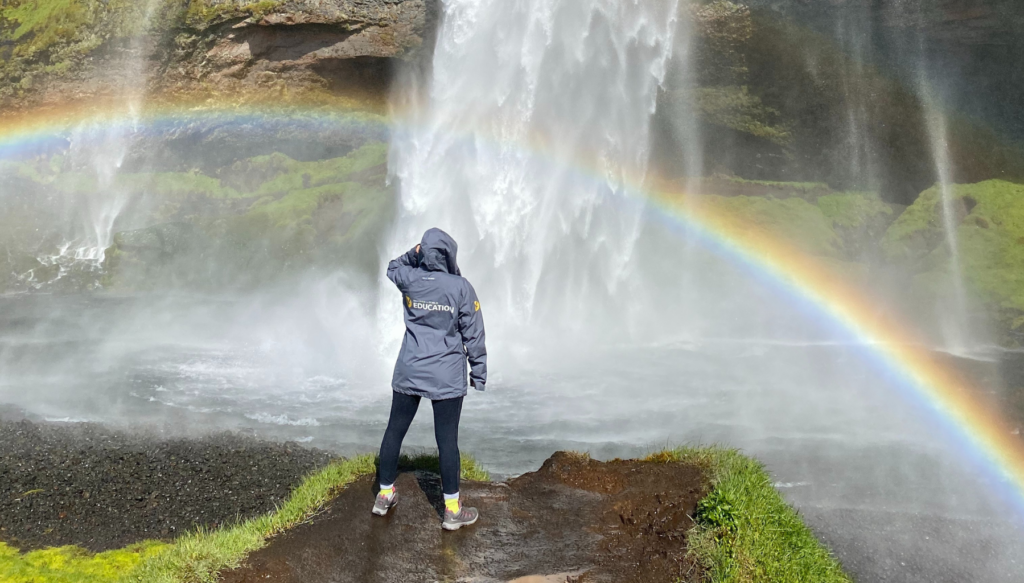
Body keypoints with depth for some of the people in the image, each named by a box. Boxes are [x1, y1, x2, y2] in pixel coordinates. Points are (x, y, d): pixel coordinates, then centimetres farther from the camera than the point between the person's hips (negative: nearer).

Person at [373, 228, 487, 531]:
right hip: (447, 376, -3)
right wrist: (479, 372, 3)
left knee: (395, 430, 15)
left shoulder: (409, 280, -3)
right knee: (447, 439, 1)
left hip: (409, 371, 4)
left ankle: (385, 494, 29)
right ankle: (452, 510, 10)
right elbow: (473, 335, -7)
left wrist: (414, 254, 9)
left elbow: (393, 267, 24)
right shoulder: (461, 287, -11)